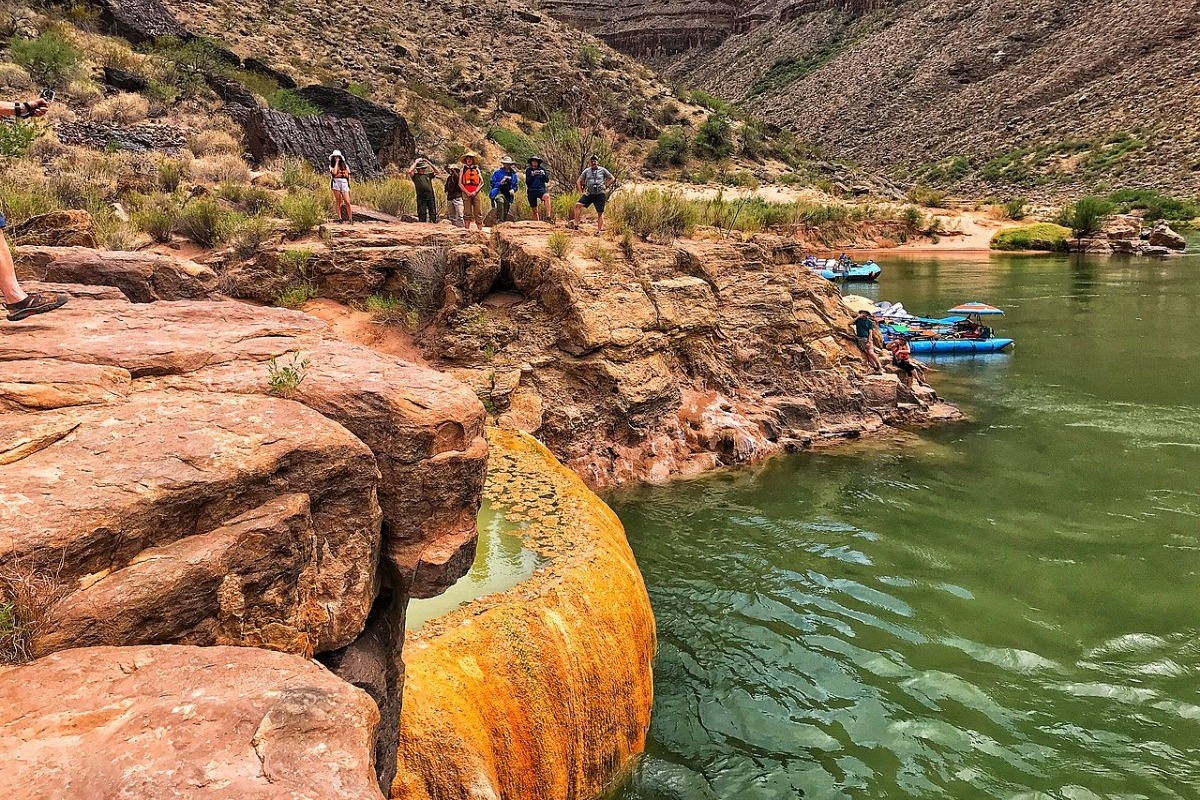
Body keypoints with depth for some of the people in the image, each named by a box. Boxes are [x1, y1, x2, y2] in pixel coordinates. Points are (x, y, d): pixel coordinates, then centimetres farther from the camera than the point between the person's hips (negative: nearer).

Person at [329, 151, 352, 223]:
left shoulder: (345, 165, 13)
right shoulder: (331, 165, 8)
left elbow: (348, 175, 17)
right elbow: (334, 172, -12)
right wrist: (336, 163, -4)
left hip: (344, 183, 1)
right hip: (336, 182, -1)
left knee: (347, 202, -8)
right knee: (338, 201, -1)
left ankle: (350, 218, -4)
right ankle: (340, 218, 2)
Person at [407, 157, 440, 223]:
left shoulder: (428, 175, 16)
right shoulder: (415, 176, 6)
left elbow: (437, 171, 7)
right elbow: (410, 171, -12)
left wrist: (428, 162, 2)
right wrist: (416, 162, -3)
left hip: (431, 197, 3)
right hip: (421, 198, -3)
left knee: (433, 213, 2)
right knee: (422, 214, 1)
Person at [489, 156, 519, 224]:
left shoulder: (513, 174, 13)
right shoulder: (497, 172, 3)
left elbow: (515, 185, 19)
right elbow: (492, 183, 3)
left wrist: (513, 190, -3)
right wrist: (500, 183, -15)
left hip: (508, 195, 5)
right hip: (499, 192, -5)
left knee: (505, 213, 5)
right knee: (500, 201, -36)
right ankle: (499, 220, -39)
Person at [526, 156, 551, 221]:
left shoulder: (542, 169, 7)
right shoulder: (528, 170, 7)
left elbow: (547, 180, 4)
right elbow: (527, 183, 1)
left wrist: (543, 175, -14)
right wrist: (531, 176, -16)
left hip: (541, 189, -2)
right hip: (531, 191, 2)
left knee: (547, 196, -35)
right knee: (534, 210, 5)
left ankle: (548, 217, -42)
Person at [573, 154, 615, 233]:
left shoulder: (602, 170, 3)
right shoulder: (586, 171, 9)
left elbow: (612, 179, 9)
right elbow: (579, 181, 14)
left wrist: (606, 186, -1)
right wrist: (581, 192, 4)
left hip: (600, 194, -2)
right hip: (589, 194, 2)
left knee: (600, 213, -1)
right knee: (578, 205, -18)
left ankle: (599, 230, 6)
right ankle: (576, 224, -19)